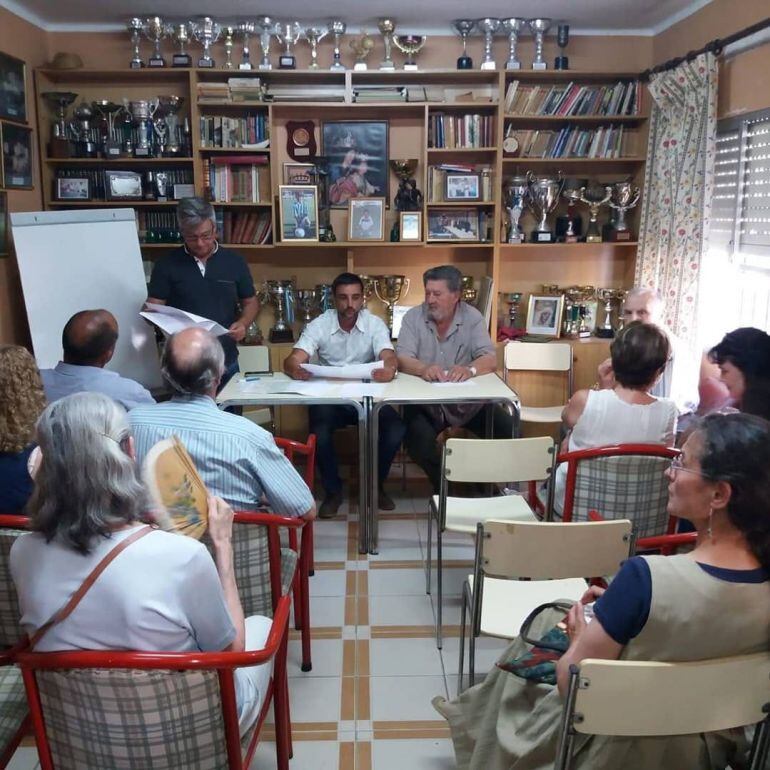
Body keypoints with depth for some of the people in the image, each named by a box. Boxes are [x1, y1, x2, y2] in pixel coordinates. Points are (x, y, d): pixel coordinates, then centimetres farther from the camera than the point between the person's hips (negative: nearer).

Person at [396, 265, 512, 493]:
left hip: (466, 397, 1)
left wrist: (470, 369, -36)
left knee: (508, 430, -16)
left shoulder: (472, 317, -2)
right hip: (423, 399, -1)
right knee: (418, 438, -29)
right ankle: (442, 486, 0)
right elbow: (403, 360, -12)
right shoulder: (413, 316, -3)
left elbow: (490, 360, -12)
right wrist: (423, 368, -36)